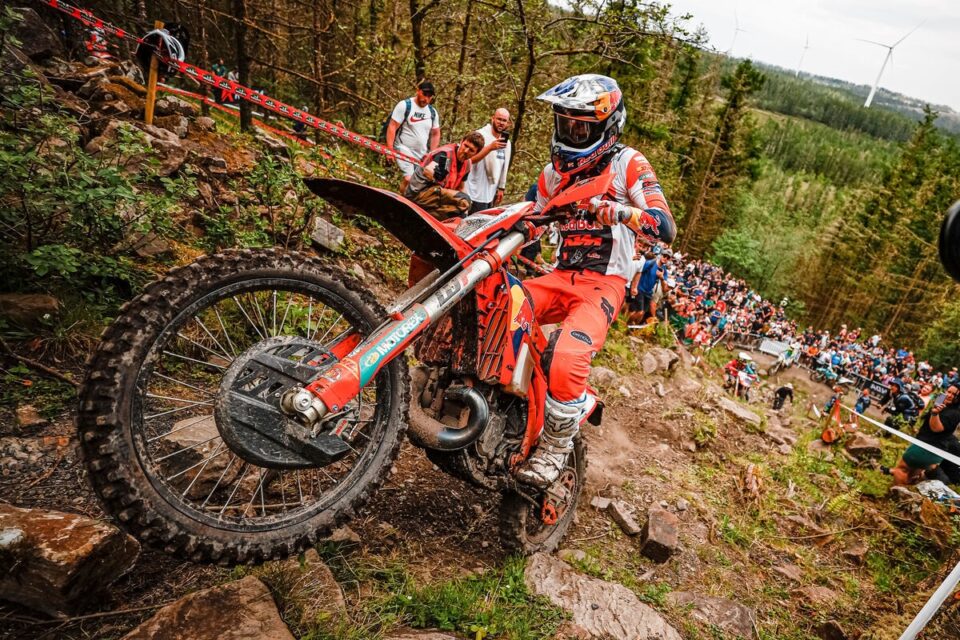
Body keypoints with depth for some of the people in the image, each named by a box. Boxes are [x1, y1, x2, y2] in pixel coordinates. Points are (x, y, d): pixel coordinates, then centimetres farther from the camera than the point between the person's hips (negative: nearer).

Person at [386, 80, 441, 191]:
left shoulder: (433, 112, 10)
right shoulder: (404, 105, -5)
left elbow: (435, 134, 19)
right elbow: (392, 127, -9)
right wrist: (389, 149, -17)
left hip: (422, 155, 6)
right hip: (404, 149, -5)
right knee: (409, 179, -25)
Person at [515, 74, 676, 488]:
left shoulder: (627, 164, -2)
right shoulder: (554, 172, 15)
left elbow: (667, 228, -14)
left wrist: (618, 211, -32)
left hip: (604, 283, -5)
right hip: (560, 278, 6)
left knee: (568, 359, -31)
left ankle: (556, 445, -7)